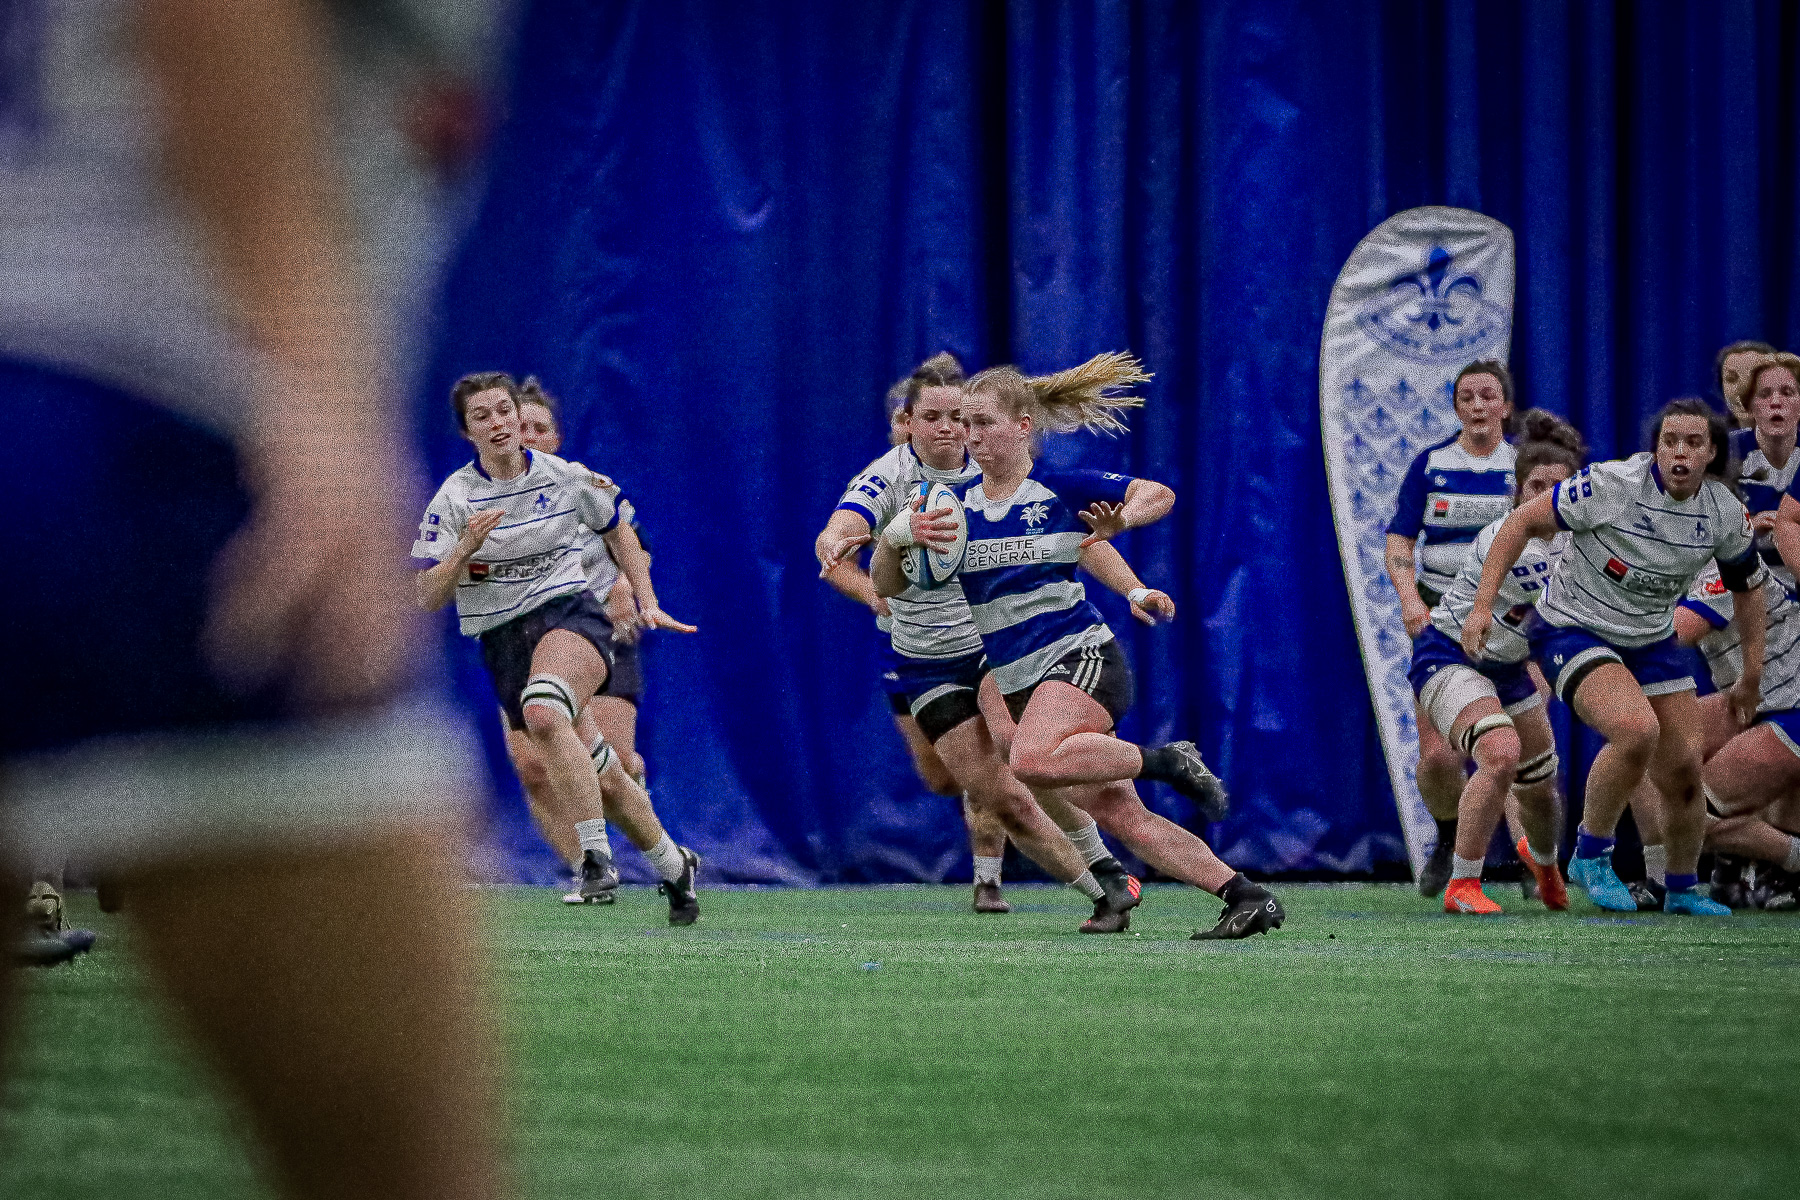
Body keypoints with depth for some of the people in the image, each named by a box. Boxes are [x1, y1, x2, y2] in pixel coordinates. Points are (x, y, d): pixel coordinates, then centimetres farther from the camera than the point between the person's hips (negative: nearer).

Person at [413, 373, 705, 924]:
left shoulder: (567, 477, 1)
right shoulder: (453, 497, -2)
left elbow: (619, 532, 20)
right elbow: (426, 597, -5)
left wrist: (647, 602, 12)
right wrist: (465, 549, -21)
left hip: (570, 614, -3)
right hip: (502, 644, 3)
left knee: (543, 712, -36)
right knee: (596, 774, 7)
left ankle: (597, 859, -36)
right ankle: (674, 866, 30)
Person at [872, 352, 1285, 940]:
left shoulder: (1061, 489, -3)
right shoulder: (953, 509, 8)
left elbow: (1159, 494, 1)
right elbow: (887, 585, 5)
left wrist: (1120, 520, -20)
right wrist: (896, 536, -16)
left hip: (1081, 659, -5)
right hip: (1021, 684, 5)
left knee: (1034, 761, -35)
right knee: (1120, 816, -4)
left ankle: (1166, 761, -15)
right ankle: (1248, 899, 1)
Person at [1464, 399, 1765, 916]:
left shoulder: (1726, 512, -7)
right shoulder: (1612, 484, -24)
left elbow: (1747, 588, 11)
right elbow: (1522, 522, -16)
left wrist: (1751, 677, 14)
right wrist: (1483, 606, -21)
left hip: (1651, 641, 6)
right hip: (1573, 631, -5)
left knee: (1684, 771, 1)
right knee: (1636, 729, -30)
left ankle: (1683, 889, 27)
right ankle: (1591, 854, -8)